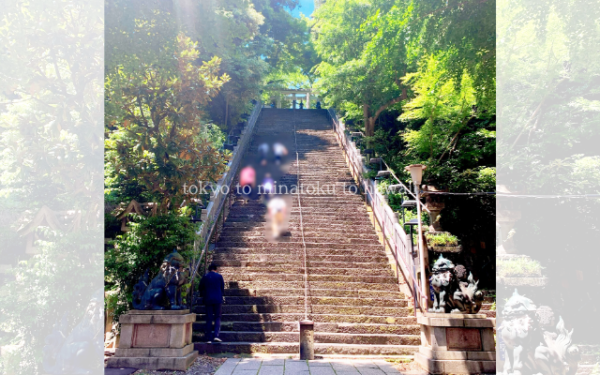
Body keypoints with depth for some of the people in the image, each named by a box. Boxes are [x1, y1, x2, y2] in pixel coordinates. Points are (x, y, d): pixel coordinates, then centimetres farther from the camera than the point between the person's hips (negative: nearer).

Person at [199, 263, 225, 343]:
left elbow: (201, 288, 8)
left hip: (208, 300, 2)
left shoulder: (205, 277, 3)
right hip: (217, 299, -1)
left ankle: (209, 338, 7)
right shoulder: (219, 276, -1)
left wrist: (203, 297, 21)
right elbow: (222, 288, 4)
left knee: (209, 318, 7)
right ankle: (216, 335, -7)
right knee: (217, 317, 8)